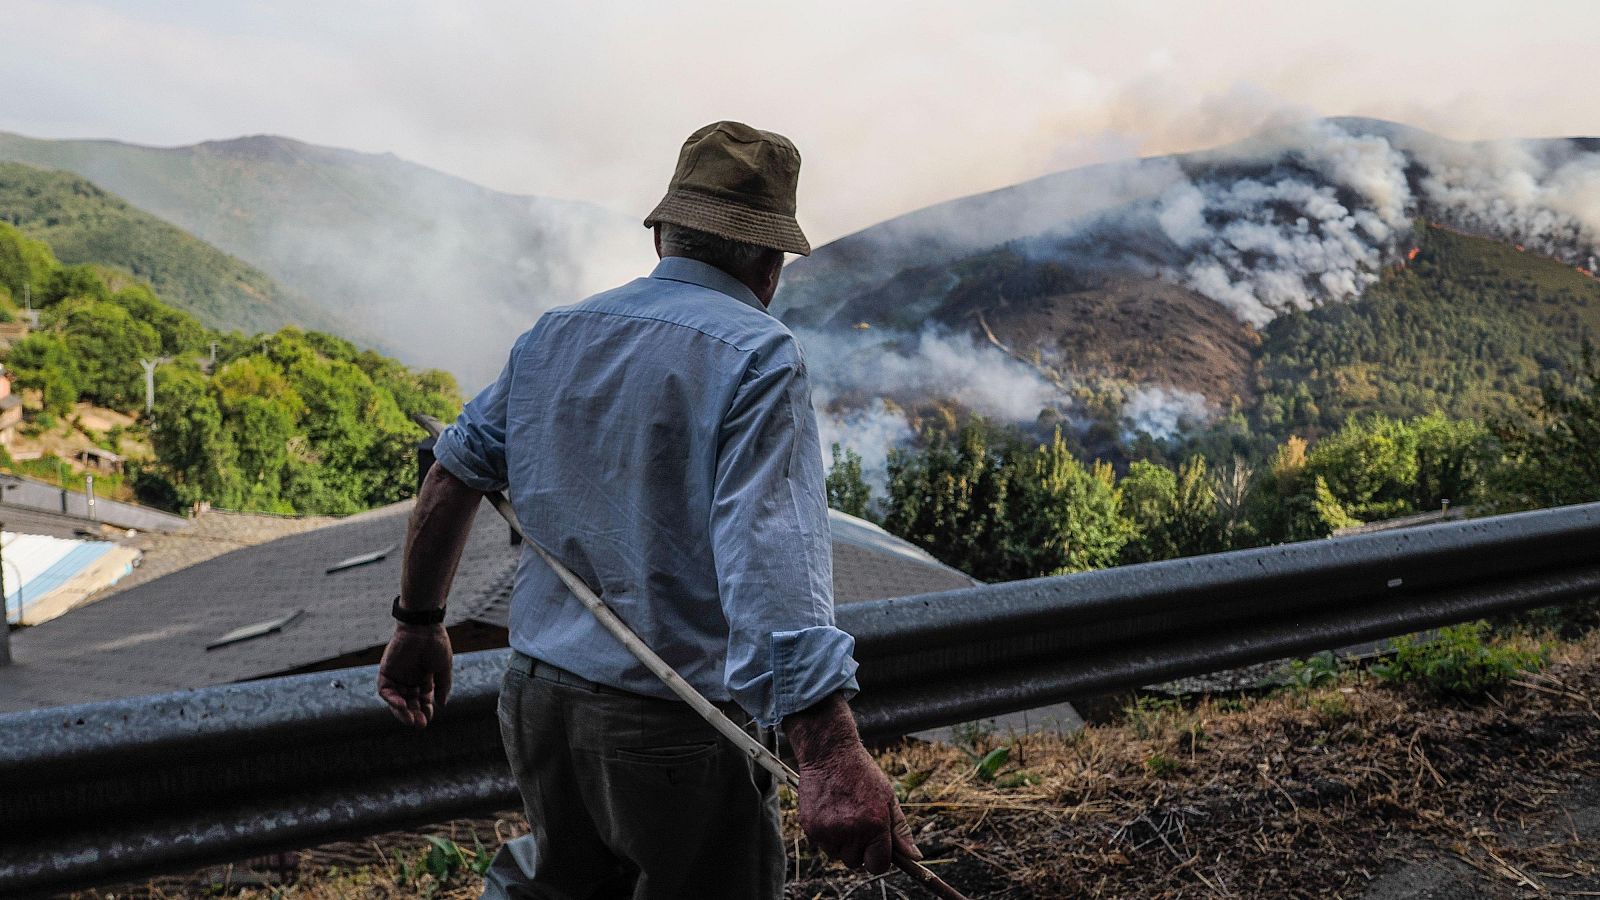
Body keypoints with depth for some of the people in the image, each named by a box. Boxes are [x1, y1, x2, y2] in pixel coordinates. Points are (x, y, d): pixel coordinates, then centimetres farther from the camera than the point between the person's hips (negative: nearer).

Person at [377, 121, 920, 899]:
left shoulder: (553, 335, 6)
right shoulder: (756, 356, -14)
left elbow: (451, 476, 11)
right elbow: (765, 551, -28)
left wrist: (418, 622, 23)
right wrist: (829, 753, -35)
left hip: (537, 692, 6)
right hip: (673, 726, -6)